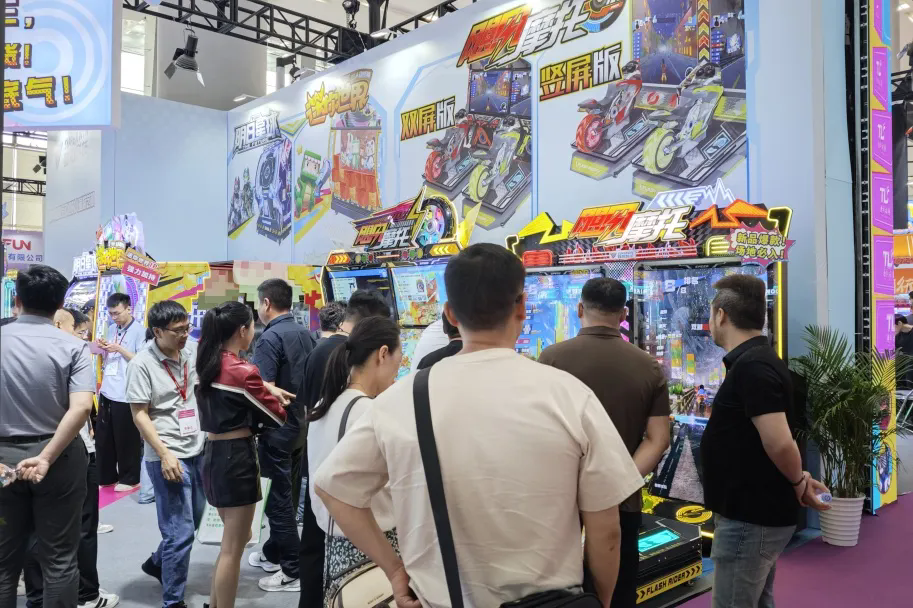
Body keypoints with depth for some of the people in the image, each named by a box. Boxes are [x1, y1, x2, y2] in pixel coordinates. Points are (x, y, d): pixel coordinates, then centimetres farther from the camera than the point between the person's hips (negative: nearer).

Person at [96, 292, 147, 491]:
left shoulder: (139, 330, -10)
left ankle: (129, 478, 17)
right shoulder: (111, 329, 12)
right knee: (103, 438, 15)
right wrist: (104, 348, 0)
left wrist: (120, 349, -19)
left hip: (126, 395, -7)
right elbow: (108, 357, 20)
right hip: (107, 392, 7)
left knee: (126, 440, 3)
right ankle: (106, 476, 29)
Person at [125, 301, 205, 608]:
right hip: (168, 457, -6)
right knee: (180, 531, -2)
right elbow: (139, 414, -11)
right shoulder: (142, 363, -12)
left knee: (193, 519, 21)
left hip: (197, 450, 6)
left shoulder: (193, 352, 2)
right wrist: (165, 455, -17)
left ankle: (157, 563, 47)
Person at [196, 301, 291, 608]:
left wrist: (265, 387, 5)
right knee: (233, 546, 3)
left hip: (214, 454, 9)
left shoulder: (209, 362, 4)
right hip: (236, 457, -9)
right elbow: (277, 416, -8)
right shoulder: (243, 371, -19)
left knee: (234, 538, 22)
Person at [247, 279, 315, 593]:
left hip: (278, 427, -8)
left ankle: (293, 571, 8)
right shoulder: (305, 333, 6)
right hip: (301, 423, 8)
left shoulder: (270, 338, -18)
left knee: (279, 498, 2)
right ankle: (273, 552, 34)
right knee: (288, 494, 18)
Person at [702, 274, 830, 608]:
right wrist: (800, 479, 9)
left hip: (749, 518, -10)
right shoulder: (754, 360, 9)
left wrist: (798, 483, -12)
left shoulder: (751, 367, -23)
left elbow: (779, 443, -30)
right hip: (755, 513, 10)